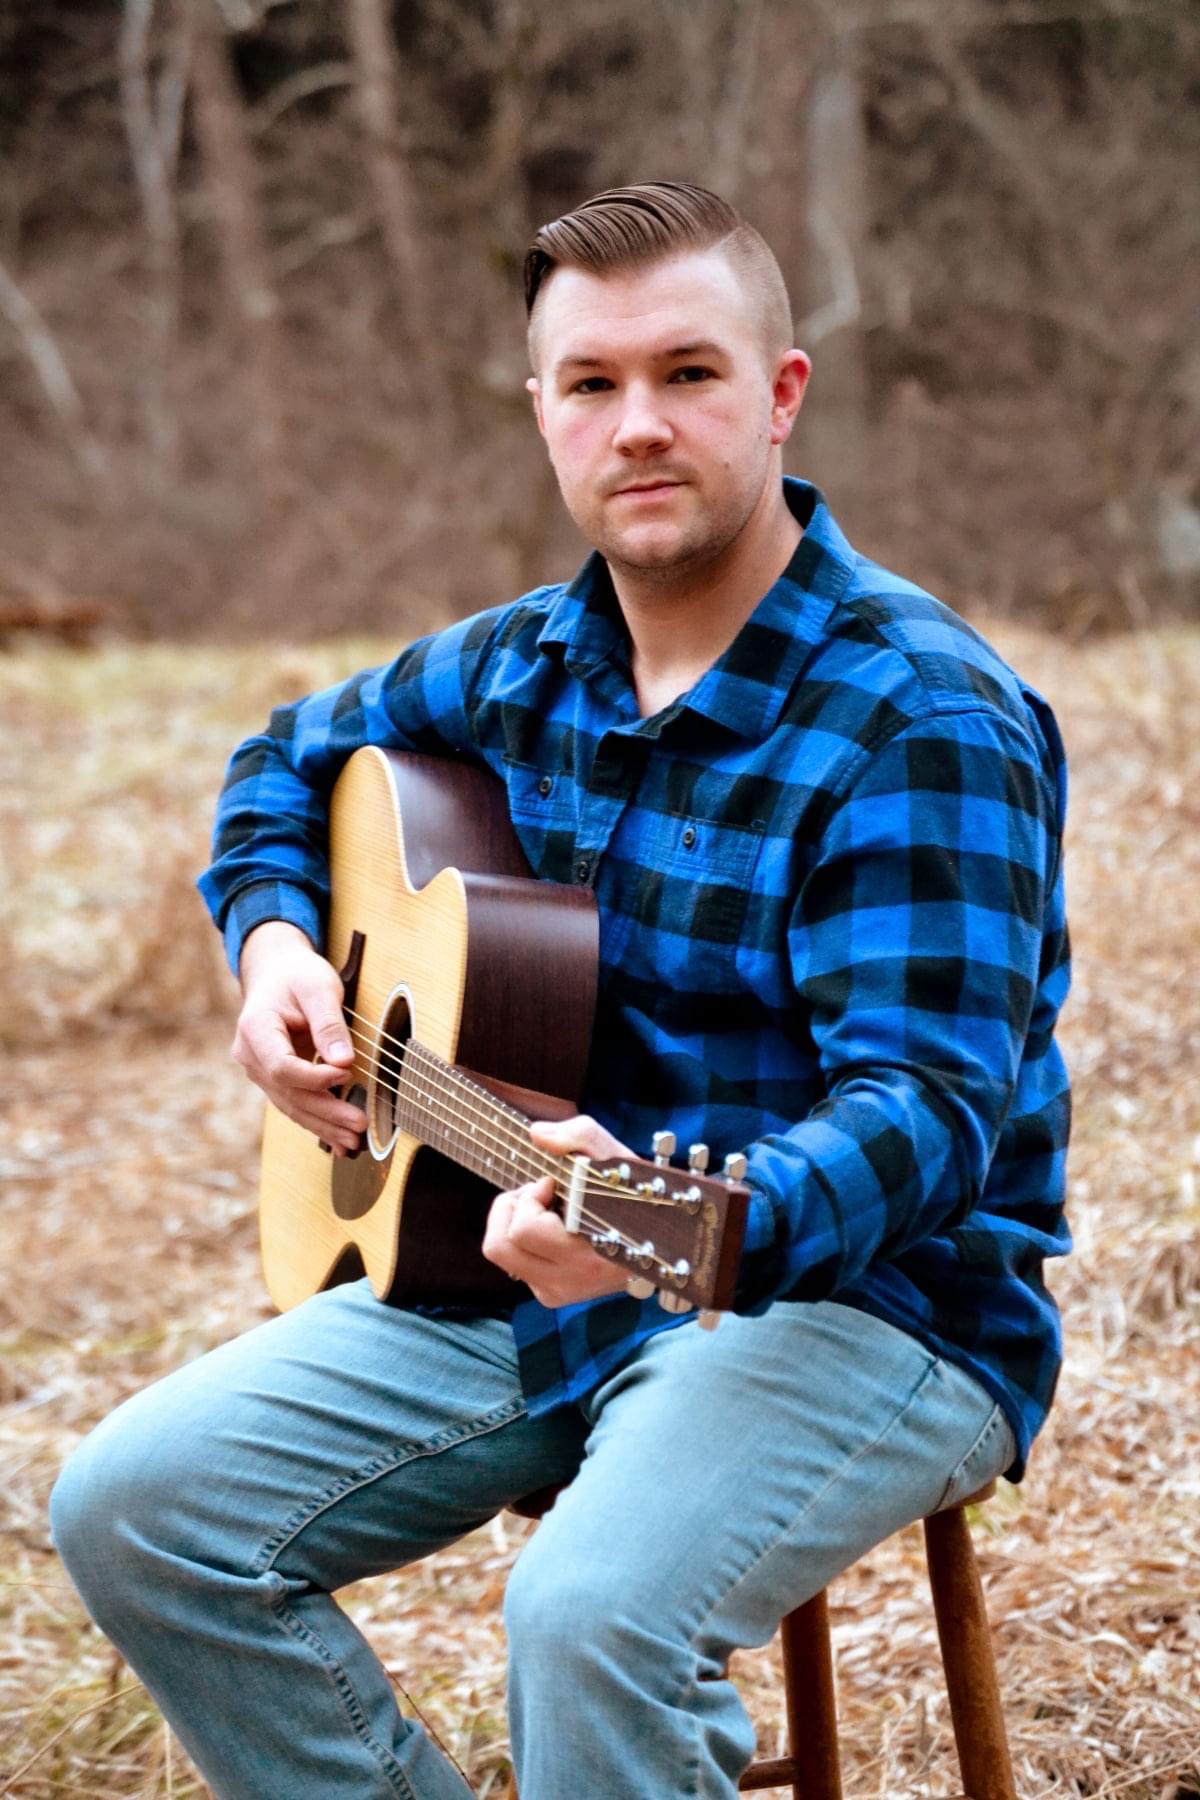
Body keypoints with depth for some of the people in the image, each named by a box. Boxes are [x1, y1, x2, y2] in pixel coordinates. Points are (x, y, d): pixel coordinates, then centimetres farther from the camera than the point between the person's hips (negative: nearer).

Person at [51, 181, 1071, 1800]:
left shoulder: (919, 719, -16)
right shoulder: (522, 669, 8)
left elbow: (930, 1109, -25)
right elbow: (289, 762, 28)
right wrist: (274, 938, 6)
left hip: (859, 1290, -7)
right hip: (539, 1272, 7)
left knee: (595, 1608, -36)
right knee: (131, 1508, -8)